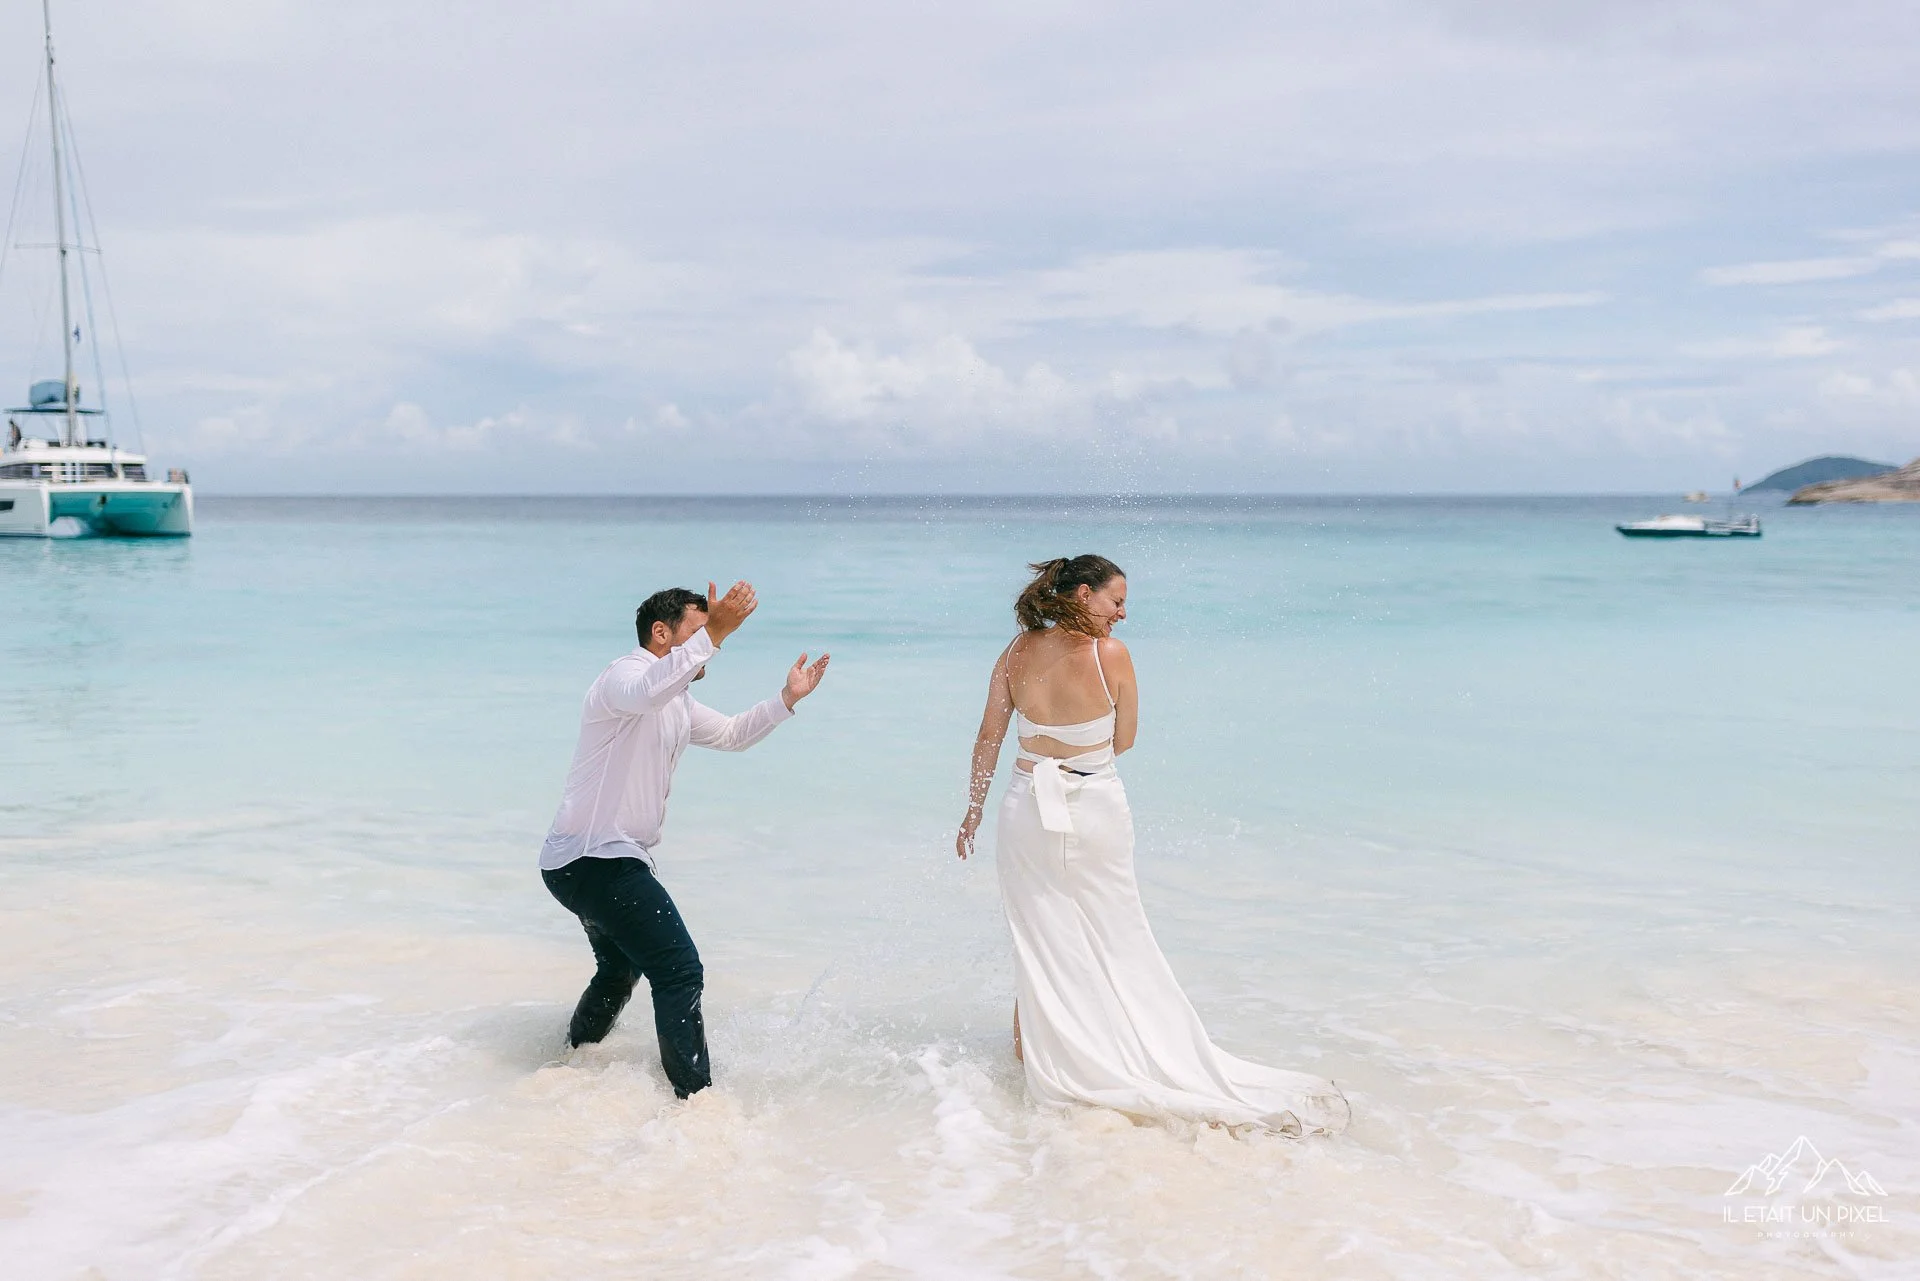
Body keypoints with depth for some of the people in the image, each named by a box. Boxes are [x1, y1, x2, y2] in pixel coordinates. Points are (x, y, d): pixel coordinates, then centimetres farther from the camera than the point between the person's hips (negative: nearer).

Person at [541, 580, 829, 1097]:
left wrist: (787, 698, 17)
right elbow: (645, 692, -39)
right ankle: (696, 1097, -18)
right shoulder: (623, 675, -13)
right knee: (679, 970, -17)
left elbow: (732, 734, 30)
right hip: (592, 857, -11)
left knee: (620, 970, 28)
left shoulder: (678, 704, 18)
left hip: (606, 860, 11)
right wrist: (712, 635, -47)